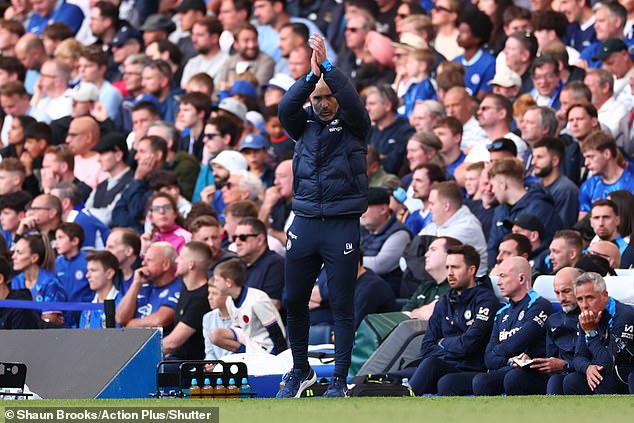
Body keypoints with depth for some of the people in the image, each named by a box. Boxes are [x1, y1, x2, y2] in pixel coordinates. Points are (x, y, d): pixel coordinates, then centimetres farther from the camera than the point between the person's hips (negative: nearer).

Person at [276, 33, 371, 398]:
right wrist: (311, 76, -23)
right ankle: (301, 371, 26)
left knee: (343, 306, 0)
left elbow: (353, 101, -18)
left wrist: (327, 65, -23)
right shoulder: (305, 124, 9)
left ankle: (339, 380, 6)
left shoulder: (353, 124, 2)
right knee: (294, 301, 9)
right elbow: (286, 107, -10)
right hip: (305, 223, 3)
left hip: (342, 227, -3)